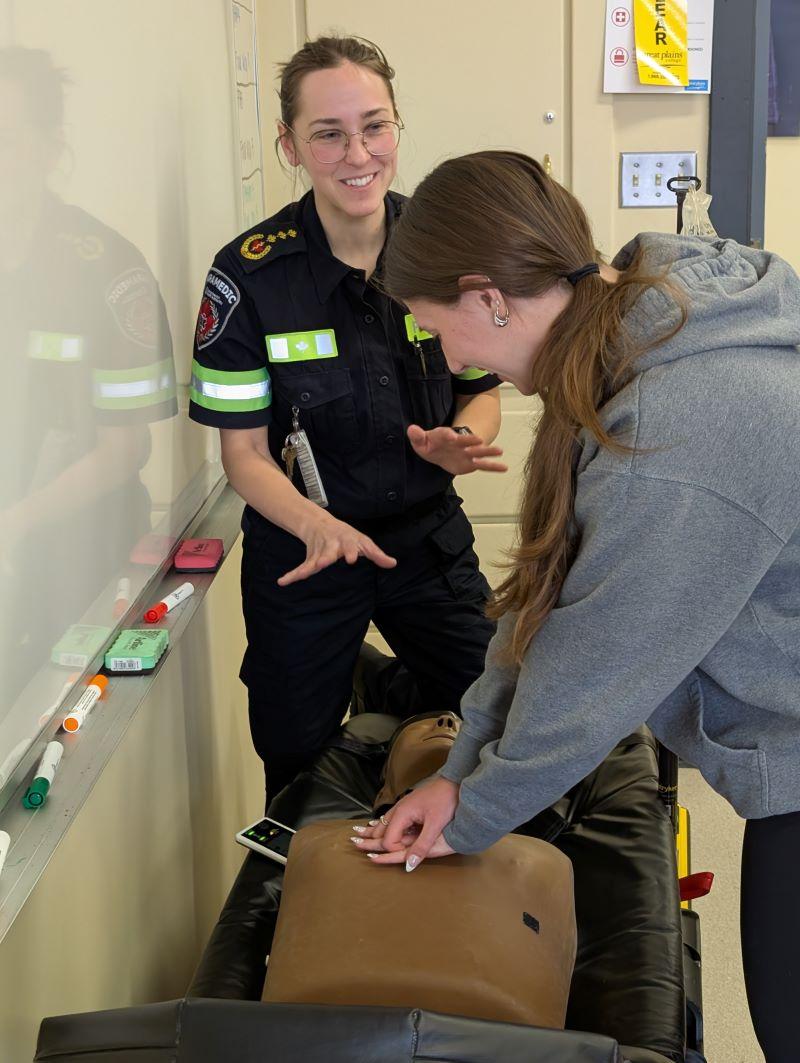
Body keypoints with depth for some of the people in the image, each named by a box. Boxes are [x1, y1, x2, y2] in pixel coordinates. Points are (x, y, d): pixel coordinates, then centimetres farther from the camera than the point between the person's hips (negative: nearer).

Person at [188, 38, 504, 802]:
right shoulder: (249, 276, -14)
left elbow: (483, 393, 5)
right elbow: (244, 451, -10)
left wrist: (463, 443, -18)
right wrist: (316, 525, -29)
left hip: (430, 540, 2)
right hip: (300, 557, -2)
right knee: (299, 770, 13)